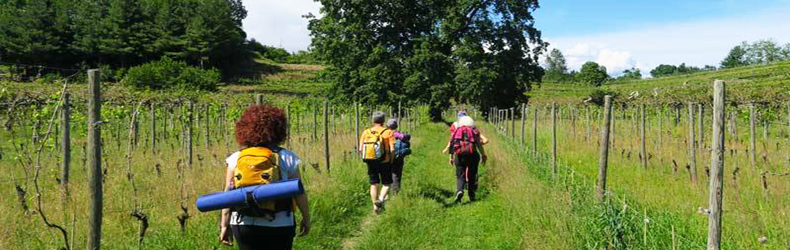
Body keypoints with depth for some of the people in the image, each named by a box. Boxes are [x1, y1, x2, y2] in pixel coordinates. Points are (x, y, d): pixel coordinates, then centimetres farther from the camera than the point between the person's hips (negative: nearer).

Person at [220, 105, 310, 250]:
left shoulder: (235, 159, -1)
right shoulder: (287, 158, -5)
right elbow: (299, 193, -4)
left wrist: (224, 225, 5)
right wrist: (306, 218, 9)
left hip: (244, 226, 2)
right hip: (279, 225, -1)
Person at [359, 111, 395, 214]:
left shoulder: (366, 132, 0)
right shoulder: (388, 132, -8)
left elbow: (360, 149, -4)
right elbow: (392, 149, -13)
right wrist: (391, 161, 1)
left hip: (371, 163, 3)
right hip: (384, 162, -3)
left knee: (374, 184, 16)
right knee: (386, 183, 12)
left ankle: (375, 206, 21)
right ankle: (381, 199, -13)